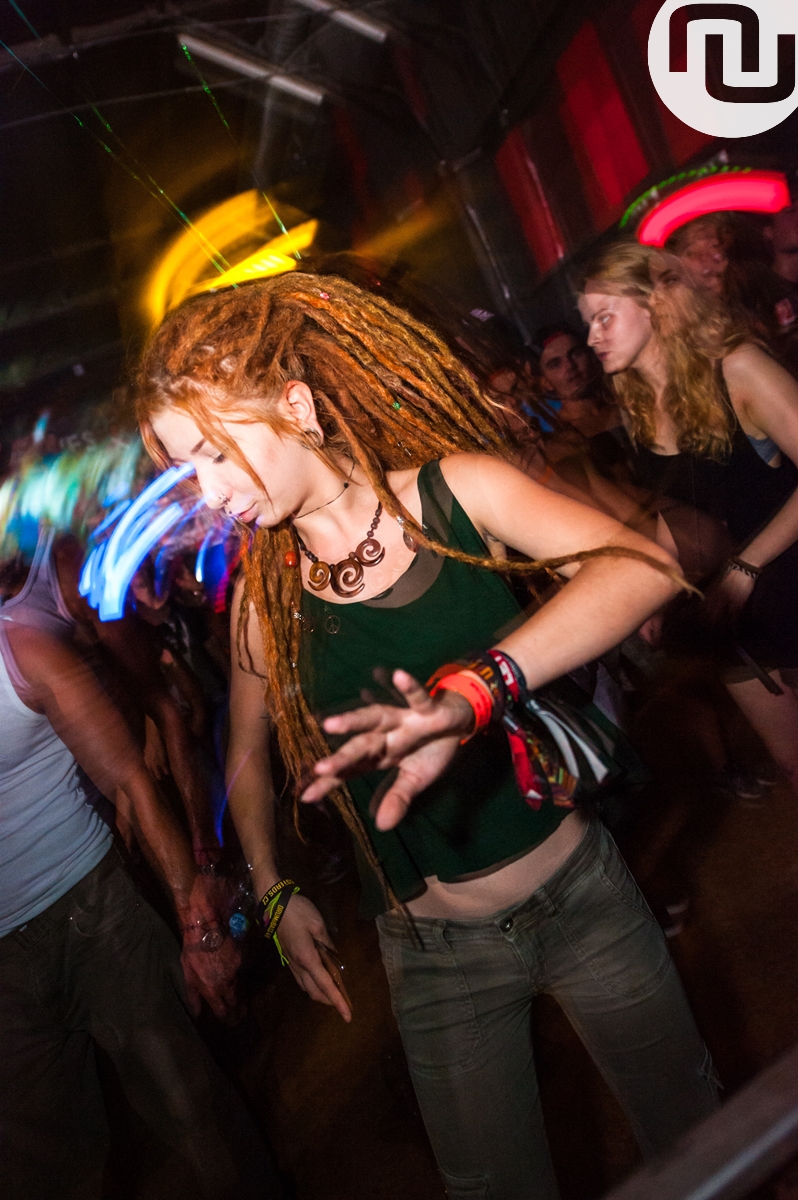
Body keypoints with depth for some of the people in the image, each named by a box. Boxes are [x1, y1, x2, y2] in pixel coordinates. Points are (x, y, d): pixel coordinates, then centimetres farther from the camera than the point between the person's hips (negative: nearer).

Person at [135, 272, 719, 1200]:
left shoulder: (455, 489, -13)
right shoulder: (265, 597, -7)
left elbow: (639, 564, -29)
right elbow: (248, 755, 9)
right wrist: (273, 891, 1)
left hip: (579, 891, 0)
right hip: (431, 951, 1)